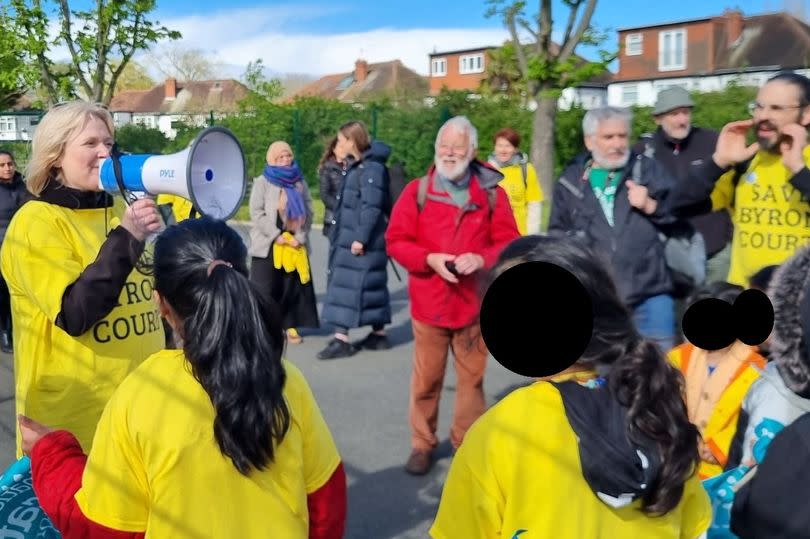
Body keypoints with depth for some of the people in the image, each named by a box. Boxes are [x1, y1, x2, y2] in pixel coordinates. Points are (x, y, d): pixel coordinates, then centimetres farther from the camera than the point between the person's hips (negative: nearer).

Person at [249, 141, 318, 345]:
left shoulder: (299, 182, 11)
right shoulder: (262, 182, 1)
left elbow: (308, 211, 6)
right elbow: (256, 213, -7)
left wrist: (299, 236, -7)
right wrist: (276, 236, -15)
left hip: (295, 243, 3)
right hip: (268, 244, -3)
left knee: (294, 286, 3)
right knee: (267, 288, -1)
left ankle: (291, 326, 9)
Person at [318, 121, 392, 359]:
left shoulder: (372, 168, -16)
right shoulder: (355, 166, 14)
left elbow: (371, 207, -22)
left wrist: (361, 238, -23)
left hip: (362, 240, -9)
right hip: (348, 237, 9)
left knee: (348, 284, -7)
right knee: (370, 285, 12)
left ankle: (342, 339, -3)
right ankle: (379, 334, 20)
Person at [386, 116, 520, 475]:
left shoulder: (492, 193, 1)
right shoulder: (416, 191, 0)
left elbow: (509, 243, 0)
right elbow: (396, 241, -2)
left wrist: (481, 258, -19)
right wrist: (430, 259, -18)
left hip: (475, 303, 1)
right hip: (428, 303, 0)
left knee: (472, 378, 10)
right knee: (426, 379, 8)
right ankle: (423, 443, 24)